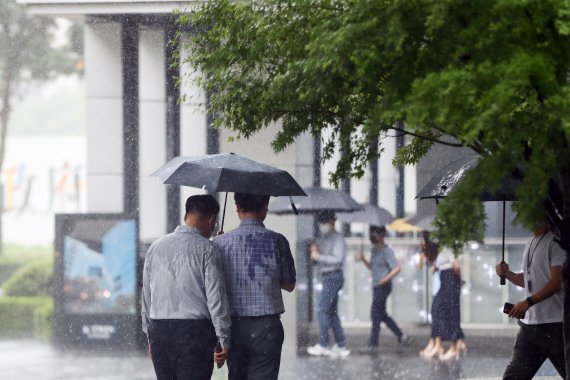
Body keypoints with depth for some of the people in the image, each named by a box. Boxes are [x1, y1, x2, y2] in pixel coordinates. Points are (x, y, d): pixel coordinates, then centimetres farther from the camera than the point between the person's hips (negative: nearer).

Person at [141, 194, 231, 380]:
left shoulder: (156, 247, 12)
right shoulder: (206, 249, -5)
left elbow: (146, 294, 16)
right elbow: (216, 297, -7)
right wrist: (223, 340, -3)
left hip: (159, 330, 5)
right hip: (195, 330, -5)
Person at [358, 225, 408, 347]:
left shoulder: (386, 251, -12)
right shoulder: (374, 250, 14)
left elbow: (397, 268, -18)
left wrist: (386, 279, -28)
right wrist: (364, 260, 6)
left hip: (383, 287, -9)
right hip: (376, 287, 9)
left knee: (376, 313, -7)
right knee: (382, 315, 13)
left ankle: (373, 341, -2)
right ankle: (400, 336, 21)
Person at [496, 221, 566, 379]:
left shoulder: (556, 242, -10)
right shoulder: (531, 243, 18)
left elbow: (557, 281, -19)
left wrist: (528, 302, -28)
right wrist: (507, 274, 9)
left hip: (555, 324, -8)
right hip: (529, 323, 8)